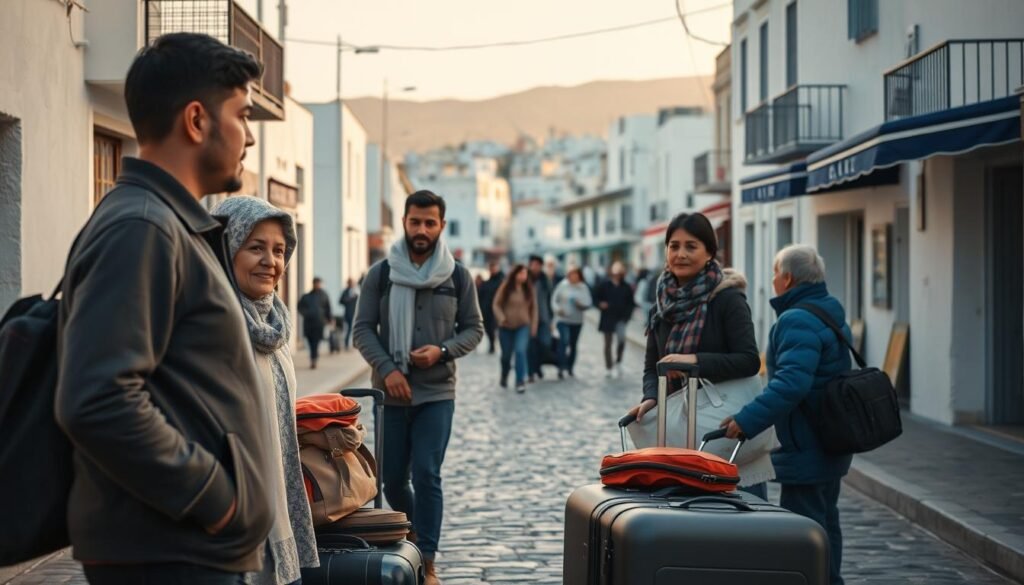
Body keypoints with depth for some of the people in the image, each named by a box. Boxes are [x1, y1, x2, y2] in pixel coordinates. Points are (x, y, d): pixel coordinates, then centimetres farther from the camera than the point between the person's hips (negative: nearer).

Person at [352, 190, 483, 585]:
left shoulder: (458, 276, 0)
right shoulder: (380, 274, -1)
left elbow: (473, 329, 6)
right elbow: (363, 329, 0)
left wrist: (442, 351, -13)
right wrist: (387, 369, -14)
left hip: (436, 393, -1)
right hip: (391, 392, 1)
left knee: (427, 475, -8)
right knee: (392, 477, 9)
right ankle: (409, 540, 34)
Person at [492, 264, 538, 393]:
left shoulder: (529, 289, 0)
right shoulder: (505, 288, -6)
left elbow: (534, 308, 7)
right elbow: (496, 304, -3)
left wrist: (534, 325, 4)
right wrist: (501, 318, -17)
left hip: (523, 326, 0)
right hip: (506, 326, 0)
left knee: (521, 351, -19)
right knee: (506, 354, 11)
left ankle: (520, 381, -17)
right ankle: (504, 377, 39)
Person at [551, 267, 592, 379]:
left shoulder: (583, 287, 0)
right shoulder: (562, 285, -4)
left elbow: (589, 302, 0)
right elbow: (554, 300, 1)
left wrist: (582, 305, -21)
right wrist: (558, 309, -16)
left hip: (577, 320, 3)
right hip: (563, 319, -3)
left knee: (573, 344, 11)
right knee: (564, 340, -22)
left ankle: (570, 369, 24)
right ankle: (561, 368, -23)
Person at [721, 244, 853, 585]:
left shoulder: (798, 322, -21)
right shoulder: (830, 313, 13)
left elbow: (791, 382, -33)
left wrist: (748, 420, -36)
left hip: (806, 451, -11)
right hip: (832, 442, 11)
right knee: (825, 522, 21)